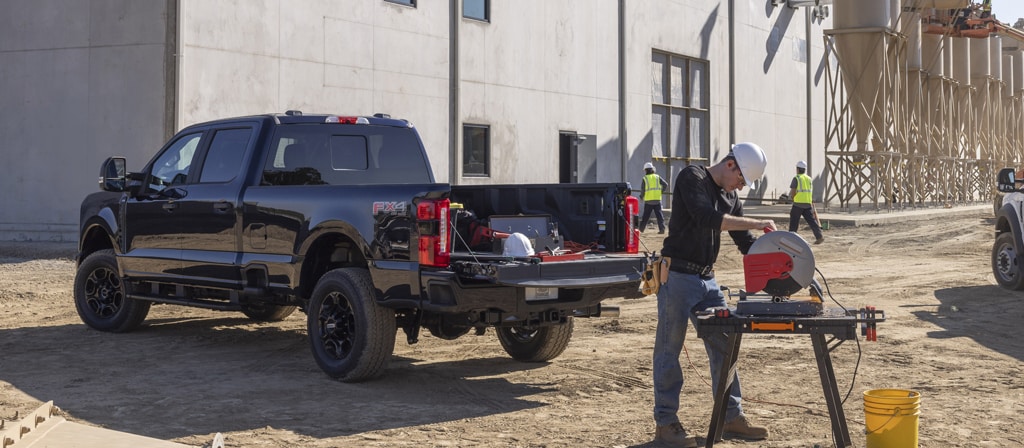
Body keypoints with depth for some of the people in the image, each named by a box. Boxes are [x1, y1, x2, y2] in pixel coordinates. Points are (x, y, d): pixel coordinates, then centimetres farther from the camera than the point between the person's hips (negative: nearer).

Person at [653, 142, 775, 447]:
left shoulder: (729, 197, 13)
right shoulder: (692, 178, -10)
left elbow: (745, 243, 17)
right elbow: (706, 218, -26)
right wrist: (755, 223, -23)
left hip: (707, 279, 8)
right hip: (677, 276, -8)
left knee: (723, 348, 8)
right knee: (669, 350, -1)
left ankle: (731, 418, 17)